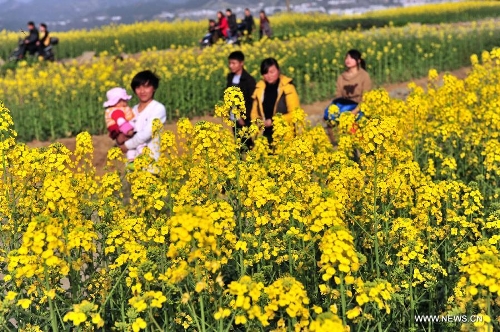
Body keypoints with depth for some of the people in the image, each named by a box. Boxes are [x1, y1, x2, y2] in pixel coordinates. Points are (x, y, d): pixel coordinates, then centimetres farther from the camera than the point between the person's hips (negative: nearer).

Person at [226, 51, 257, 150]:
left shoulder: (249, 80, -12)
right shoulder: (230, 77, 8)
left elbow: (251, 101, -12)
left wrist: (244, 117, -14)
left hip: (244, 119, -6)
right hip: (233, 119, 6)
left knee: (246, 143, -3)